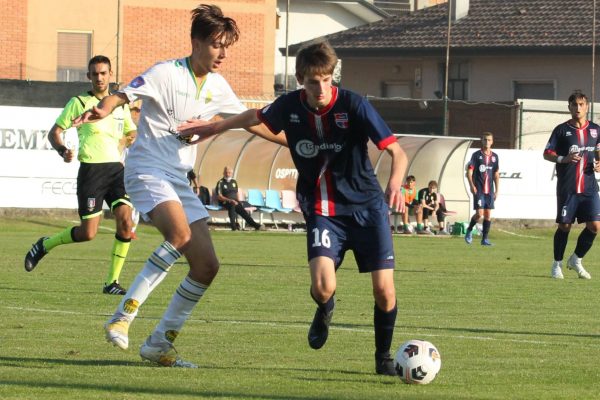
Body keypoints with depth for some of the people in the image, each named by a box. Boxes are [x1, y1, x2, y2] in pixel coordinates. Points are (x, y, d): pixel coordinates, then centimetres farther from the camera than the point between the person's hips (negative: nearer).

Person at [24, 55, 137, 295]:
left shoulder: (120, 105, 17)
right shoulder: (79, 103, 3)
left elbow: (132, 135, 30)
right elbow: (54, 132, 3)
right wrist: (63, 150, -16)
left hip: (116, 168, 4)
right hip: (91, 169, -4)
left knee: (125, 221, -15)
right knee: (88, 233, -8)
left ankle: (113, 282, -6)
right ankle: (44, 245, 21)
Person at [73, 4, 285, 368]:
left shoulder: (217, 86, 10)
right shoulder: (167, 73, -11)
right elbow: (123, 95, -20)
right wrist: (102, 110, -42)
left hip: (180, 180, 8)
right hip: (147, 170, -8)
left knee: (207, 266, -1)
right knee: (180, 232, -34)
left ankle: (160, 344, 8)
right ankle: (123, 317, -28)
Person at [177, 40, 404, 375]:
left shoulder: (353, 105, -16)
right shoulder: (290, 106, -5)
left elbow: (396, 150, -19)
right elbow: (256, 117, 19)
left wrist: (395, 182, -40)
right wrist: (212, 129, 27)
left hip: (366, 206, -1)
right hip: (322, 208, 1)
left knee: (384, 290, -8)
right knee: (322, 286, -21)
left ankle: (384, 356, 21)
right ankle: (325, 310, 18)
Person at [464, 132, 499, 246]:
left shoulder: (494, 156, 10)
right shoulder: (476, 155, -1)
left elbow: (496, 174, 15)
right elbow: (469, 171, -4)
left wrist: (497, 190, 10)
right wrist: (472, 185, -17)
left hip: (490, 190, 4)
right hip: (479, 189, -4)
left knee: (488, 214, 1)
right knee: (479, 213, -12)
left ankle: (485, 238, 7)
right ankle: (469, 230, 13)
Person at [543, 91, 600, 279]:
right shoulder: (561, 130, 0)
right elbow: (547, 153, 1)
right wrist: (563, 159, -17)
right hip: (567, 187, -3)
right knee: (564, 226, 1)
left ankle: (576, 260, 15)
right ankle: (557, 264, 18)